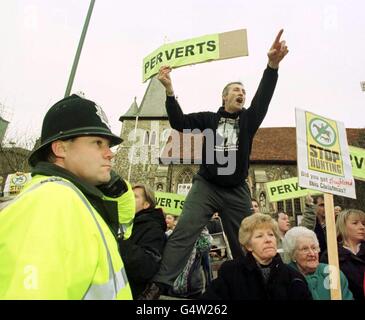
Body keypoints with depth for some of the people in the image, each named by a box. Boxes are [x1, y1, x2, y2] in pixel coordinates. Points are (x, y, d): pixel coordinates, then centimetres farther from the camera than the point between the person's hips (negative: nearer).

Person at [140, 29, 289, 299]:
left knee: (244, 243, 9)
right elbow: (179, 122, -3)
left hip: (237, 191, 2)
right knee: (183, 233, -12)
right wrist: (170, 90, -16)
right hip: (206, 186, -2)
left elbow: (264, 97, -8)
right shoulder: (210, 118, 7)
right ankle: (160, 284, -10)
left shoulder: (248, 120, 9)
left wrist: (273, 65, -25)